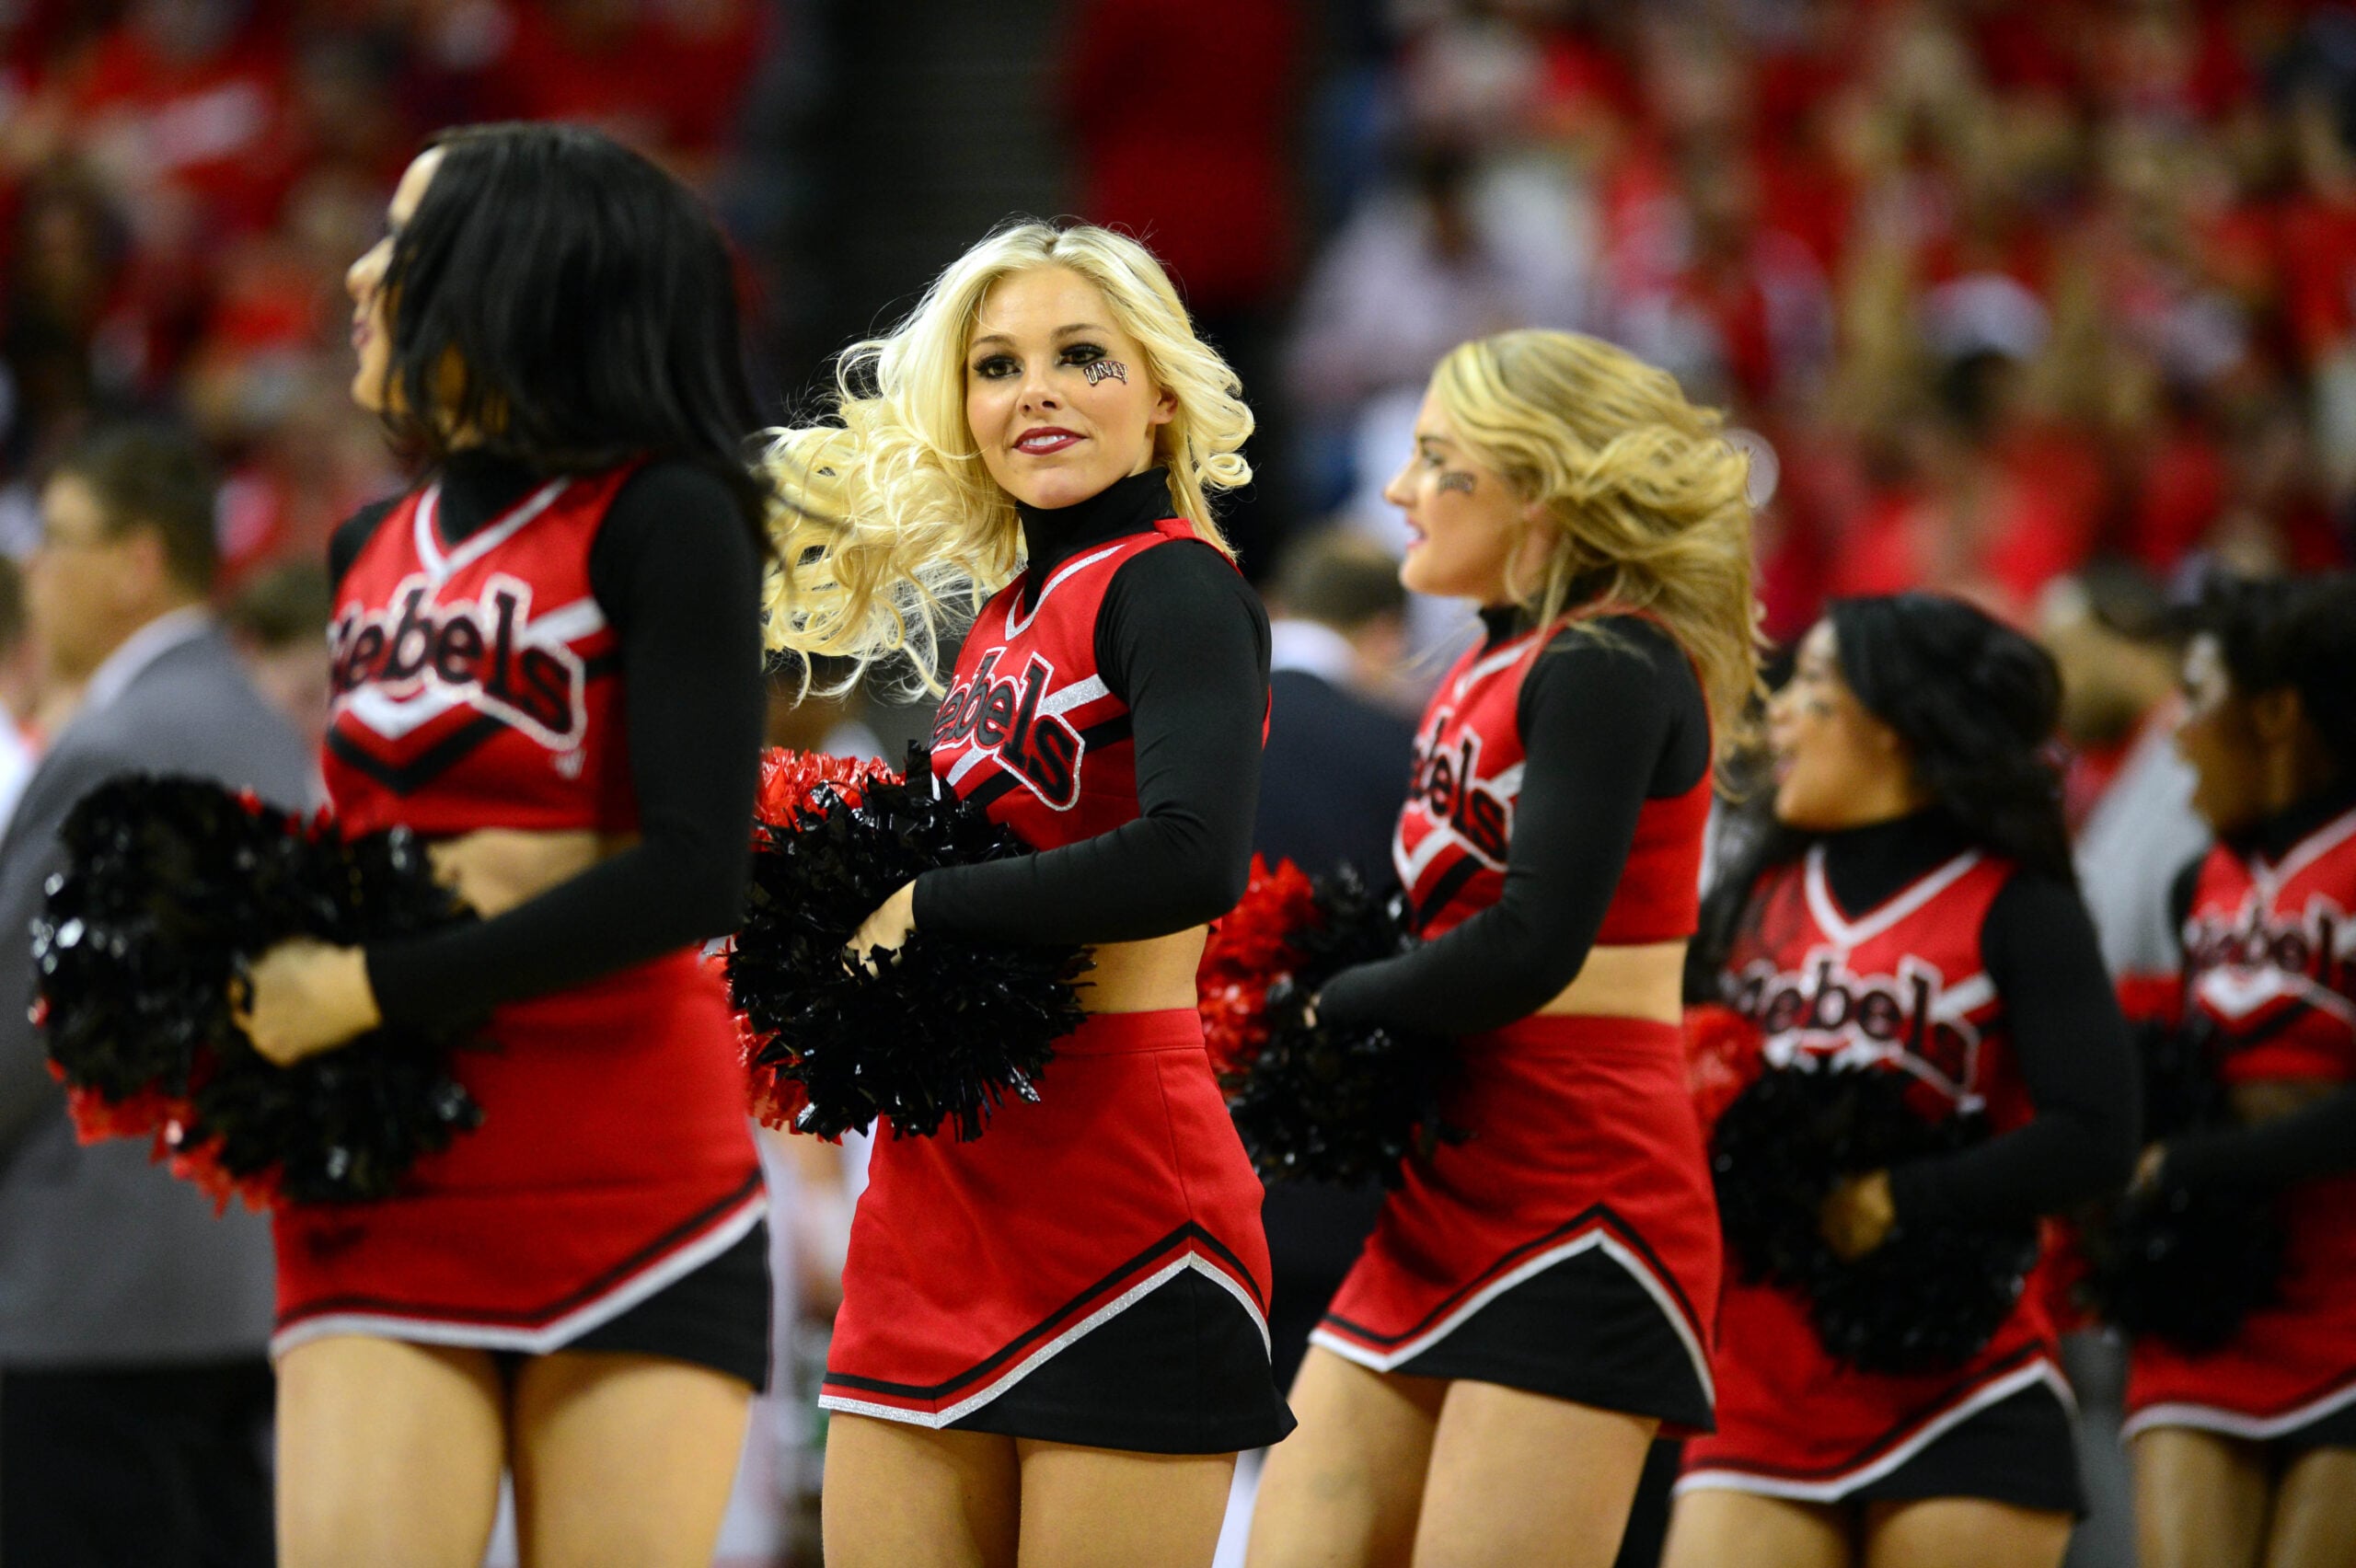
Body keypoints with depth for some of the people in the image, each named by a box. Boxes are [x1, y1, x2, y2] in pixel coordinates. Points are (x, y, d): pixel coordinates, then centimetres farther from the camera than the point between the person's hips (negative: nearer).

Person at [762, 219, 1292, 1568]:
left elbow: (1195, 860, -25)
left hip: (1120, 1201, -8)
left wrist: (924, 909, -14)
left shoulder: (1172, 588, -8)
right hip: (941, 1208, 8)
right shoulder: (1006, 610, 15)